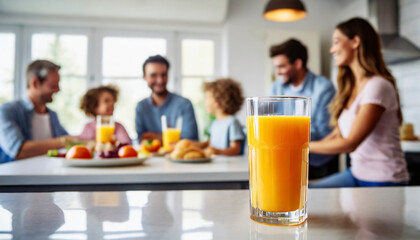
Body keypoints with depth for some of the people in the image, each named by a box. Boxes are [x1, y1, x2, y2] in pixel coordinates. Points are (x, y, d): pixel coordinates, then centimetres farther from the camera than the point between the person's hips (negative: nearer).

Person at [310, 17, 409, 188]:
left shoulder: (378, 86, -19)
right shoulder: (351, 88, 9)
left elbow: (350, 143, -21)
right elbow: (338, 133, 9)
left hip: (383, 180, -7)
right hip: (357, 173, 7)